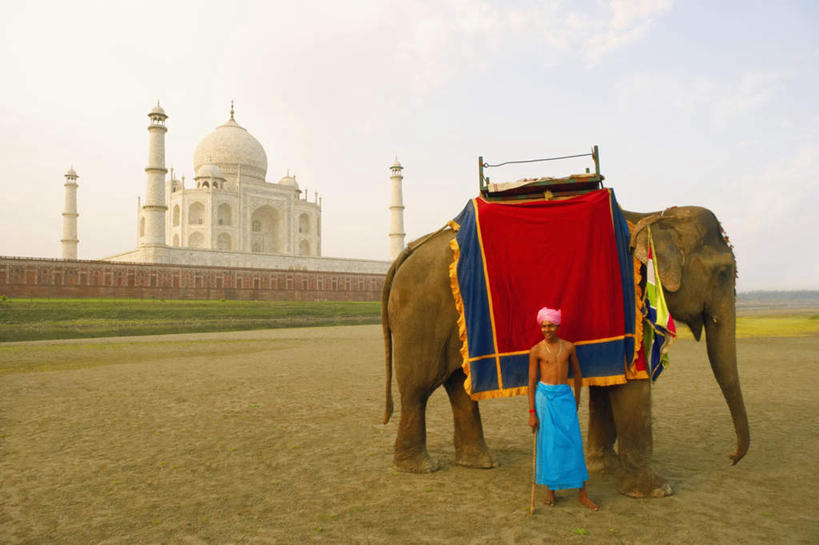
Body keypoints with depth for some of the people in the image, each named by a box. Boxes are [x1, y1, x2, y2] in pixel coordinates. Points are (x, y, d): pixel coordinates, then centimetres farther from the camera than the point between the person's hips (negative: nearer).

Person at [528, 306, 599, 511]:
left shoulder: (568, 347, 2)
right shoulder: (536, 350, -4)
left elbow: (577, 374, 16)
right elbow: (532, 382, -3)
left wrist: (577, 399, 22)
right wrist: (532, 412, -5)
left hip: (565, 396, 2)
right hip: (544, 396, -2)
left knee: (573, 443, 2)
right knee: (548, 444, 4)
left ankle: (583, 494, 11)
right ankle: (550, 489, 20)